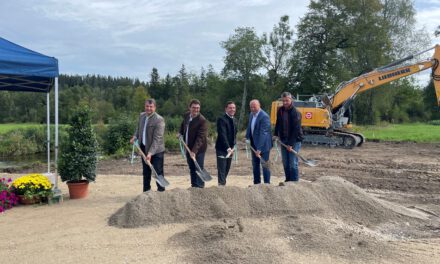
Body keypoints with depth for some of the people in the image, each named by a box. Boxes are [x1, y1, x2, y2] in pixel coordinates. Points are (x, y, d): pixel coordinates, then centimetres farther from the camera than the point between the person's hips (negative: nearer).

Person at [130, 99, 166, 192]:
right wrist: (135, 137, 3)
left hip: (156, 151, -7)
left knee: (158, 172, -1)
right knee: (146, 172, 17)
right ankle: (146, 191, 29)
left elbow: (157, 139, -25)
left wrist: (150, 153, -30)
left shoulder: (159, 120, -21)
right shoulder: (141, 115, 3)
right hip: (144, 148, 7)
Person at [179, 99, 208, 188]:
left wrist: (194, 151, -36)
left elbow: (200, 138, -29)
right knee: (192, 169, 18)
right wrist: (180, 132, 12)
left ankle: (199, 187, 4)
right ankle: (193, 185, 31)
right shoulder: (186, 115, 1)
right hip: (188, 147, 7)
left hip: (198, 149, -7)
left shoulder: (202, 120, -22)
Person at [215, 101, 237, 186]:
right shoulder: (221, 119, -14)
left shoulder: (234, 120, 13)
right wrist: (228, 148, -29)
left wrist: (233, 147, 4)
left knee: (227, 169, 12)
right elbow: (222, 135, -22)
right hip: (222, 149, -8)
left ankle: (223, 184, 24)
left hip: (230, 149, 8)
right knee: (222, 170, -6)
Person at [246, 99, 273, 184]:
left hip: (263, 145, -8)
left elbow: (263, 133, -26)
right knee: (255, 165, 15)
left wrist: (259, 149, -29)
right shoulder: (251, 114, 4)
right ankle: (256, 183, 26)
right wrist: (247, 138, 3)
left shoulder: (264, 116, -22)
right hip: (254, 144, 8)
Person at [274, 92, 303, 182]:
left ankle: (294, 182, 2)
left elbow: (296, 130, -19)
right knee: (285, 163, 10)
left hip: (294, 141, -6)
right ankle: (288, 180, 21)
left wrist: (291, 144, -20)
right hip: (283, 140, 6)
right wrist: (276, 135, 8)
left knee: (293, 164, -7)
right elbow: (278, 124, 18)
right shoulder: (280, 110, 4)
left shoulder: (296, 113, -16)